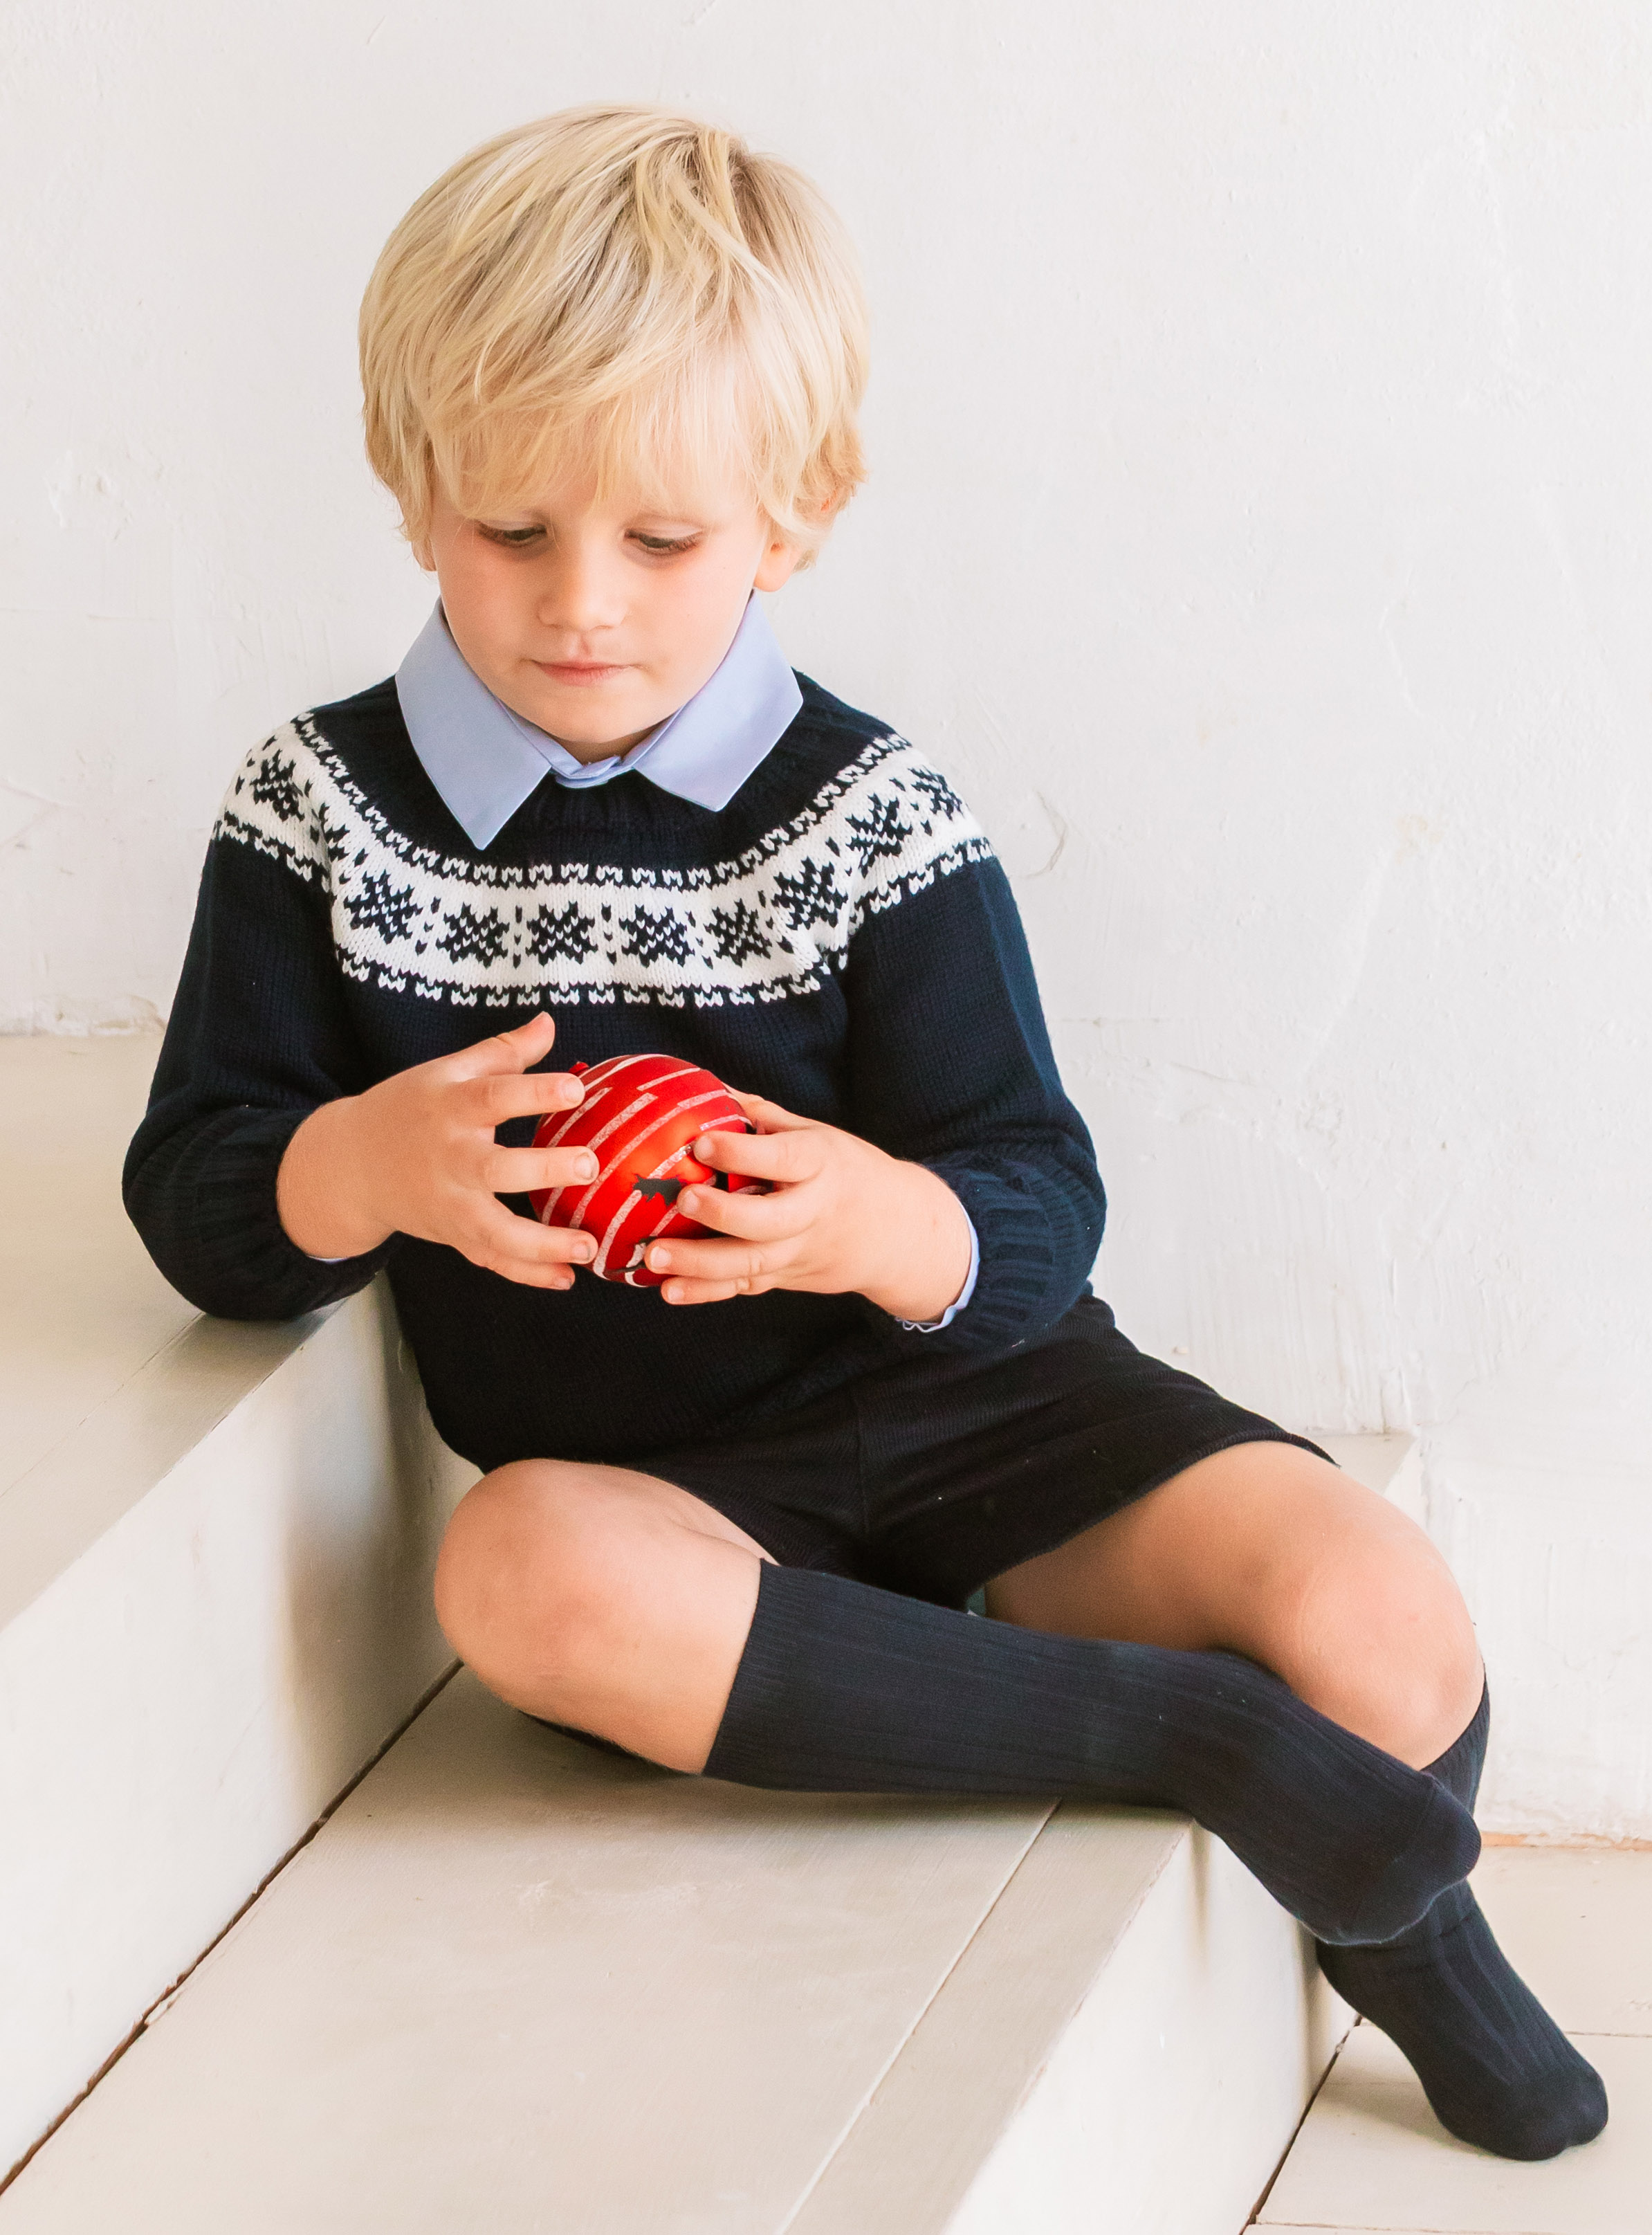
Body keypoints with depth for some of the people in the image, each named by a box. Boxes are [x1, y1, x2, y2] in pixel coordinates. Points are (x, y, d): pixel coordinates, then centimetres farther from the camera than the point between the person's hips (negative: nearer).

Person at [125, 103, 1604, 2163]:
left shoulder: (867, 818, -4)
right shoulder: (323, 811, -1)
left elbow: (1040, 1219, -7)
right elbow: (195, 1207, -4)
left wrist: (885, 1226, -32)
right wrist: (366, 1173, -28)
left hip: (952, 1393, 0)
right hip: (644, 1481, 0)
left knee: (1375, 1618, -23)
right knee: (519, 1570, -37)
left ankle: (1409, 1930, 16)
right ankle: (1186, 1727, -26)